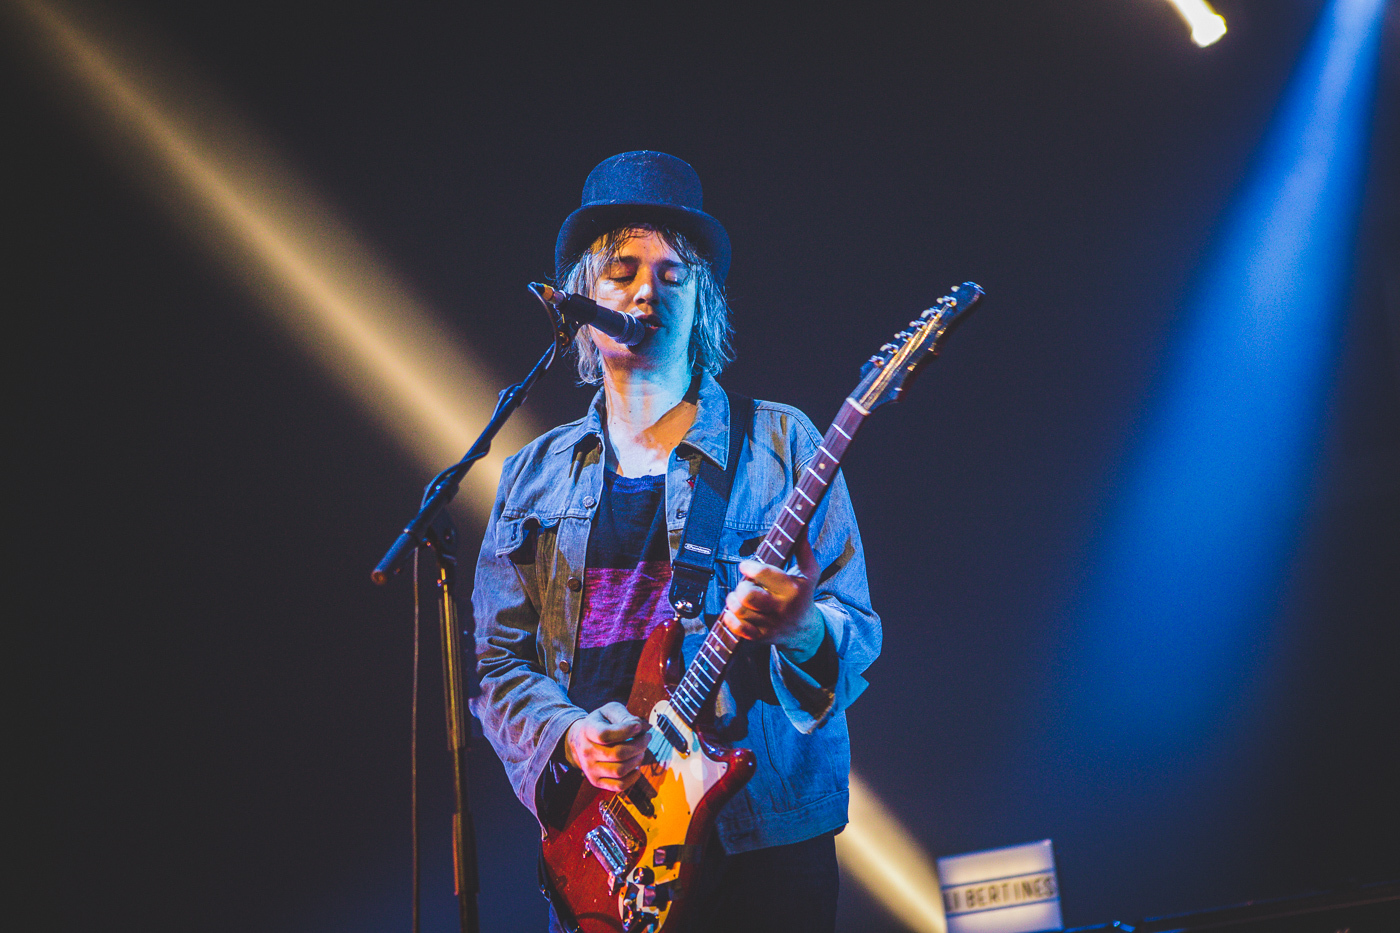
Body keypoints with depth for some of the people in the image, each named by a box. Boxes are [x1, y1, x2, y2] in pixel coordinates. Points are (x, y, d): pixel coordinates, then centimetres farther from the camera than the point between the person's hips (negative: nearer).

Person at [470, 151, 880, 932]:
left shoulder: (779, 444, 2)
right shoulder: (535, 477, 11)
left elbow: (860, 632, -2)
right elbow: (498, 660, 8)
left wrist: (800, 629, -23)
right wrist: (565, 737, -10)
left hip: (761, 833, -2)